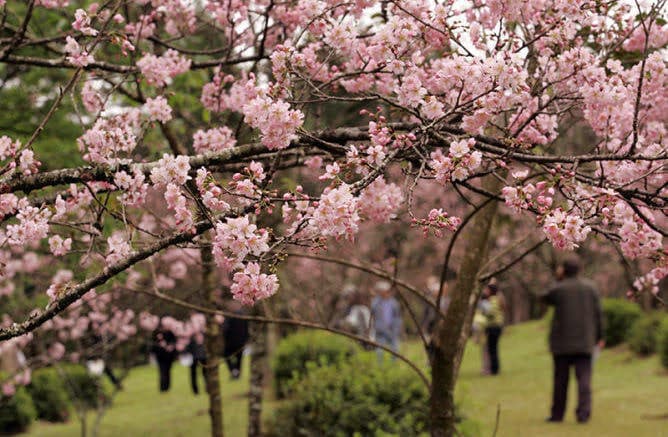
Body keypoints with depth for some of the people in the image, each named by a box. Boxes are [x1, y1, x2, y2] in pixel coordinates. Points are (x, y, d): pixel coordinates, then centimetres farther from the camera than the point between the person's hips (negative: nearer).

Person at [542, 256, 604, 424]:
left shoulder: (558, 289, -7)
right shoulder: (590, 287, 2)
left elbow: (545, 299, 15)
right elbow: (597, 314, 3)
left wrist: (558, 280, 10)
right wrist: (599, 336, 10)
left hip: (561, 343, -1)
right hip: (584, 341, 1)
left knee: (561, 379, 9)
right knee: (584, 377, -1)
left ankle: (557, 414, 16)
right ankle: (583, 413, -12)